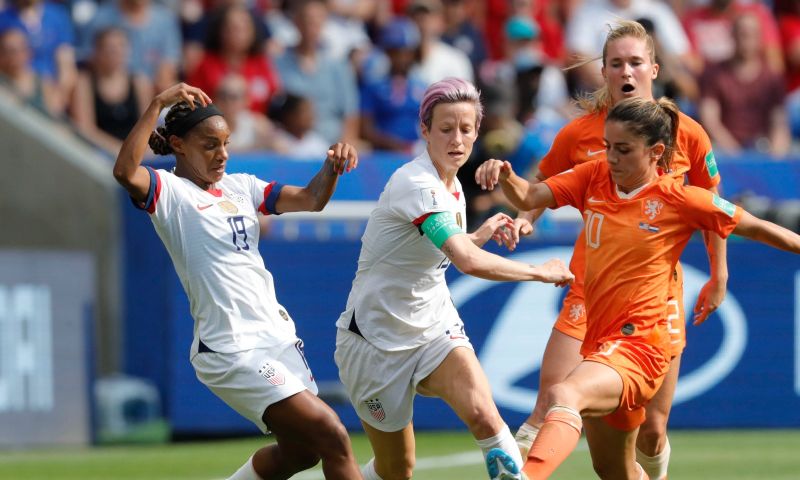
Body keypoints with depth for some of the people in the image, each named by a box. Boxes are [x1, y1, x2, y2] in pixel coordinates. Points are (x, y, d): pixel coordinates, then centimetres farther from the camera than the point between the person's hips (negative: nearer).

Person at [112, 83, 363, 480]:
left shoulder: (239, 187, 14)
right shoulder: (169, 193, -6)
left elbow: (309, 200, 5)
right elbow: (125, 172, -27)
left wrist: (332, 167, -15)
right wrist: (158, 104, -29)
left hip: (277, 336, 8)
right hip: (233, 353, -8)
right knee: (332, 436, -15)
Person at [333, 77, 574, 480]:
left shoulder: (452, 187, 4)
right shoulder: (415, 184, -24)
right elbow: (468, 262, -36)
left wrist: (481, 235, 12)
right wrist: (541, 272, -25)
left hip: (433, 326, 6)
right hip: (377, 337, -6)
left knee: (482, 414, -25)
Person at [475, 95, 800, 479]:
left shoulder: (681, 200, -7)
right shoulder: (594, 178, 6)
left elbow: (755, 228, 3)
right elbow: (529, 197, -2)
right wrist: (504, 176, -23)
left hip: (637, 347, -7)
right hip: (597, 343, 7)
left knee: (562, 396, -38)